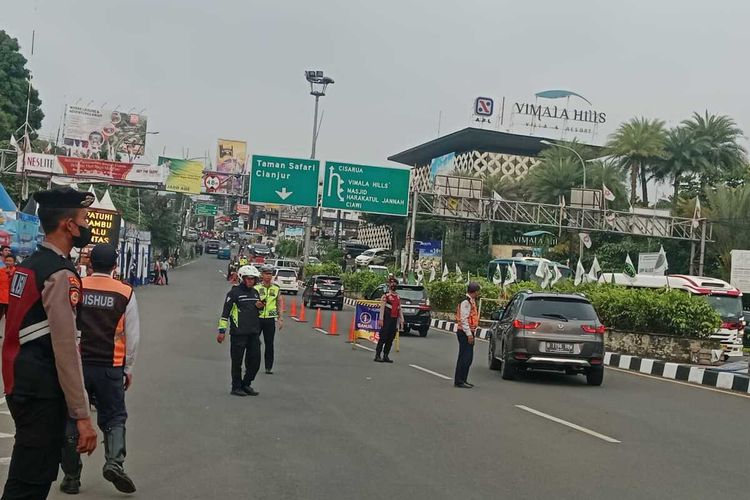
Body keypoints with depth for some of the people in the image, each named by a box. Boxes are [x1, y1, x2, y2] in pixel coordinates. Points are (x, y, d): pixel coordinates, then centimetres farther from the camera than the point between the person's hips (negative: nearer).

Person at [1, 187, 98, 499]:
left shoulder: (29, 265, 13)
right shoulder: (60, 275, -18)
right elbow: (66, 349, -22)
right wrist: (82, 414, -20)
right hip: (42, 391, -10)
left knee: (27, 475, 20)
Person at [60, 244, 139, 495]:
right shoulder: (126, 293, -4)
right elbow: (133, 336, 0)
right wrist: (128, 368, 12)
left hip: (76, 363, 1)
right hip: (110, 367, 0)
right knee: (114, 417, 13)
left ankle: (71, 477, 17)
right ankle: (114, 462, -9)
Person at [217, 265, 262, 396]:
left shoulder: (255, 292, 14)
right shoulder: (234, 292, -6)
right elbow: (225, 312, -8)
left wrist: (259, 306, 3)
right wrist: (222, 331, -11)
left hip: (254, 333, 6)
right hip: (238, 333, -6)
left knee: (255, 361, 7)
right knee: (237, 362, 1)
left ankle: (246, 384, 21)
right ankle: (236, 387, 11)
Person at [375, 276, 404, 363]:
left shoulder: (398, 297, 15)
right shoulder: (385, 295, -5)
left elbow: (400, 309, 17)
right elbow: (382, 308, -11)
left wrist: (401, 320, 11)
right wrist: (381, 319, -17)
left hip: (394, 320, 6)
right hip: (387, 319, -6)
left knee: (390, 339, 7)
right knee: (383, 338, -6)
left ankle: (385, 356, 13)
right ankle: (377, 356, -2)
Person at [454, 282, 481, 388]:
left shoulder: (471, 301, 17)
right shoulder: (466, 302, -16)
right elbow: (464, 319, -21)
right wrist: (469, 334, -22)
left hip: (469, 333, 10)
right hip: (465, 333, -10)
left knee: (468, 357, 14)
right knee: (465, 357, -8)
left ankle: (463, 380, 21)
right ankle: (459, 381, -5)